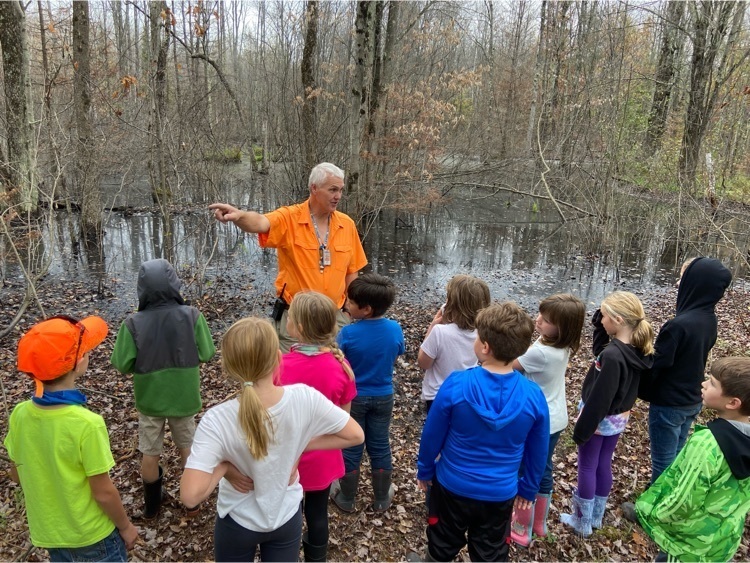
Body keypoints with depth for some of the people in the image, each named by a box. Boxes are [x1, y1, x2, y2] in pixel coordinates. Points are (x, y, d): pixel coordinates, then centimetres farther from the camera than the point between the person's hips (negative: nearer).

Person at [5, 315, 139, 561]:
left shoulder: (20, 415, -15)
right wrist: (126, 526, -5)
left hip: (48, 532, 5)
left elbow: (17, 474, 1)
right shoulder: (87, 424, -32)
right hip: (93, 534, -5)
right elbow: (103, 493, -21)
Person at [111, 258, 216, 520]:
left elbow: (122, 364, -15)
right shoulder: (192, 316, -21)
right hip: (184, 396, 0)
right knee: (187, 446, 22)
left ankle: (151, 504, 36)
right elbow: (207, 353, -14)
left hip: (149, 399, 0)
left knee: (150, 453, 20)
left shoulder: (133, 324, -21)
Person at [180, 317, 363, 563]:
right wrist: (301, 445, -12)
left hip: (238, 523, -1)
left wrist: (224, 466, -18)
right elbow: (355, 435, -14)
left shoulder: (216, 421, -31)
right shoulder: (306, 399, -27)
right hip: (287, 517, 1)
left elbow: (190, 495, -35)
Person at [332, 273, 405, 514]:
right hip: (383, 396, 3)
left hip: (353, 397, -3)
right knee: (380, 446, 17)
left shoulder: (348, 334, -25)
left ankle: (346, 499, 30)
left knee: (351, 448, 14)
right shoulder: (395, 329, -14)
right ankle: (382, 499, 32)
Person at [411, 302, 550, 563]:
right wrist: (529, 488, 14)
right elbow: (537, 452, -4)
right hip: (500, 494, 1)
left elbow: (432, 435, -11)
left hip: (452, 486, -1)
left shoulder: (455, 385, -24)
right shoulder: (534, 396, -18)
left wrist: (424, 469, 8)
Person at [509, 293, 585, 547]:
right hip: (555, 420, 8)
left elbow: (509, 364, -19)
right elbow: (525, 357, 1)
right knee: (543, 470, 24)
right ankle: (539, 523, 43)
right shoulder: (562, 346, -7)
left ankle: (522, 530, 29)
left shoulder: (540, 352, -32)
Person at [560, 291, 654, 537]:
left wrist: (581, 429, -18)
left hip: (598, 419, -8)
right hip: (618, 419, 8)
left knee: (587, 468, 11)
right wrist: (599, 325, -8)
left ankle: (583, 522, 27)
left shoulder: (613, 356, -32)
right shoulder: (638, 350, -7)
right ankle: (596, 517, 38)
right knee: (604, 466, 22)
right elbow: (601, 352, 8)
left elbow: (599, 398, -27)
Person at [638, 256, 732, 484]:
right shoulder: (709, 320, -1)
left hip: (669, 404, -8)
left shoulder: (679, 325, -28)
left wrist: (639, 391, -5)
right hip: (692, 400, 8)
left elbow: (656, 365, -21)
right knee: (676, 457, 23)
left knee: (663, 463, 7)